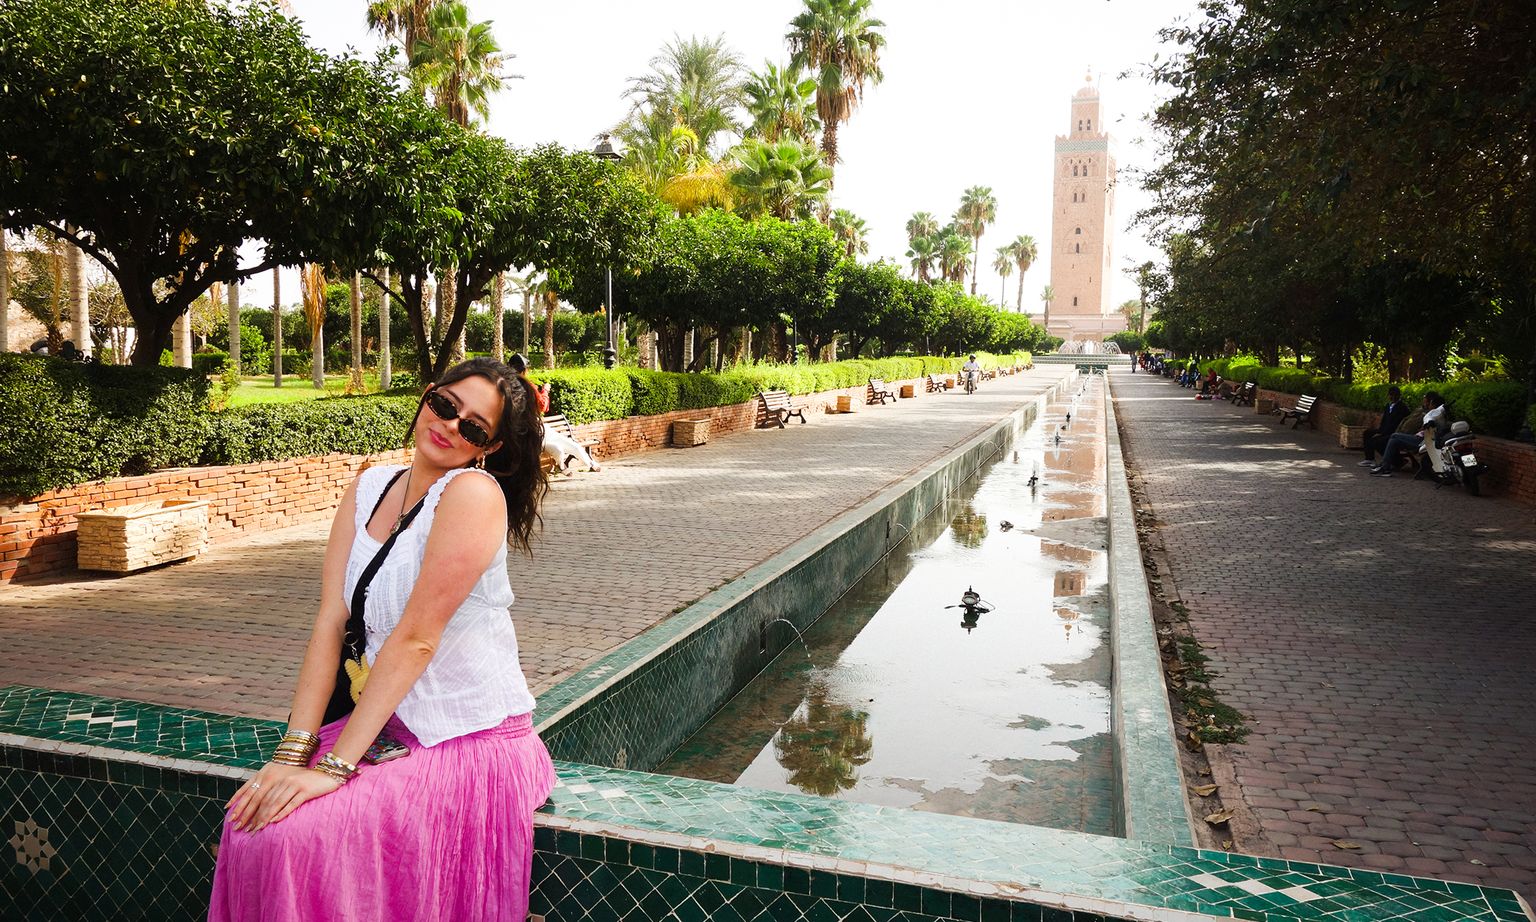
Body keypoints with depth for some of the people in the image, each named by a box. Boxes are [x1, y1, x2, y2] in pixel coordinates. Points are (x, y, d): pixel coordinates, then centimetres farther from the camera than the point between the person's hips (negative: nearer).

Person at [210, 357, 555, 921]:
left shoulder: (474, 492, -18)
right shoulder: (369, 488, 4)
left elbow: (416, 638, -21)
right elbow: (330, 619, -2)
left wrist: (334, 765, -20)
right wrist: (294, 749, -10)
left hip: (469, 743, -6)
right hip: (386, 726, 6)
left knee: (303, 836, -19)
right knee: (254, 823, -9)